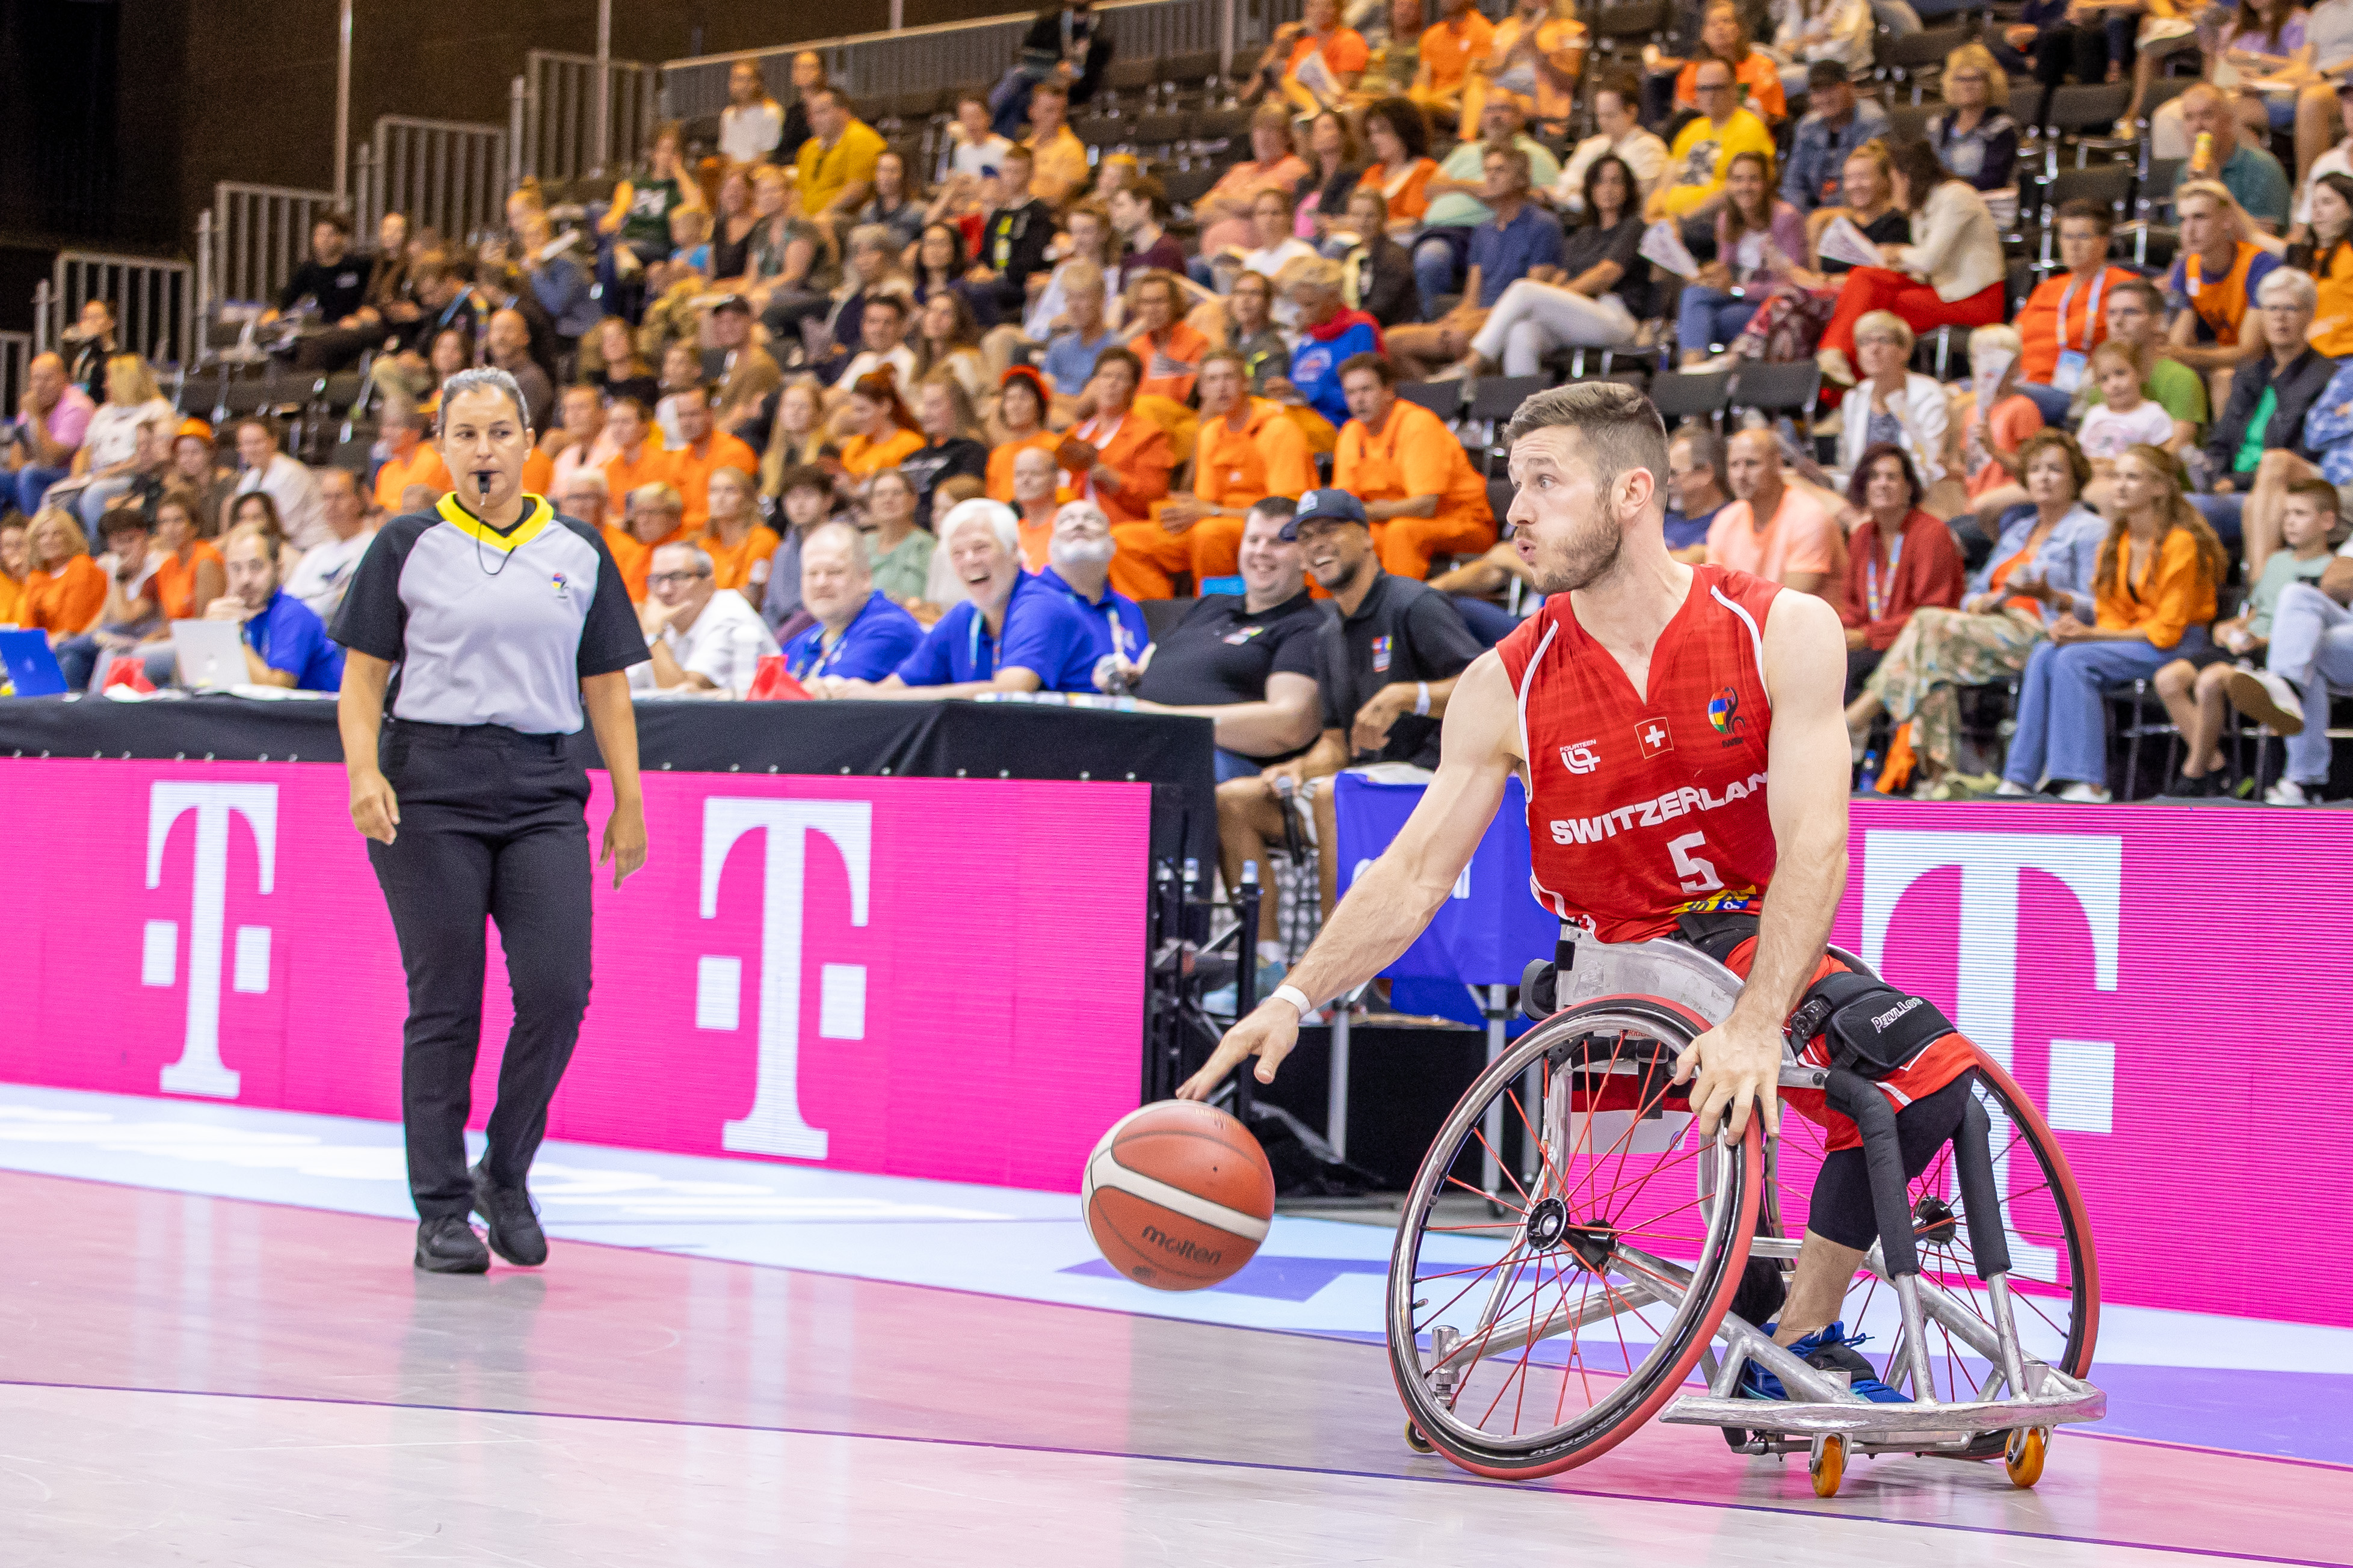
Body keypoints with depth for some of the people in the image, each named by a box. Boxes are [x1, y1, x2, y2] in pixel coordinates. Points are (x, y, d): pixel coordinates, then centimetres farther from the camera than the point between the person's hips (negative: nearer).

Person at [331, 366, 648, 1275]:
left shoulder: (579, 553, 12)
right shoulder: (408, 546, 5)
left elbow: (606, 687, 13)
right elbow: (364, 675, 4)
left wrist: (628, 805, 8)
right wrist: (363, 772, -12)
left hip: (544, 794, 2)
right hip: (431, 787, -2)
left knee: (557, 989, -10)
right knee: (444, 1002, -2)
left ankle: (506, 1175, 11)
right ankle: (440, 1209, 7)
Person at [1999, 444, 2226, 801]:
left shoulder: (2181, 543, -13)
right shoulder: (2116, 541, 11)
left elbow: (2167, 630, -15)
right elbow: (2111, 614, 13)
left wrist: (2094, 635, -19)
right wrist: (2079, 628, -11)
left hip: (2177, 646, -7)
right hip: (2128, 636, 7)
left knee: (2074, 660, -29)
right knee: (2044, 656, -20)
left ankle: (2088, 782, -30)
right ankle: (2021, 778, -25)